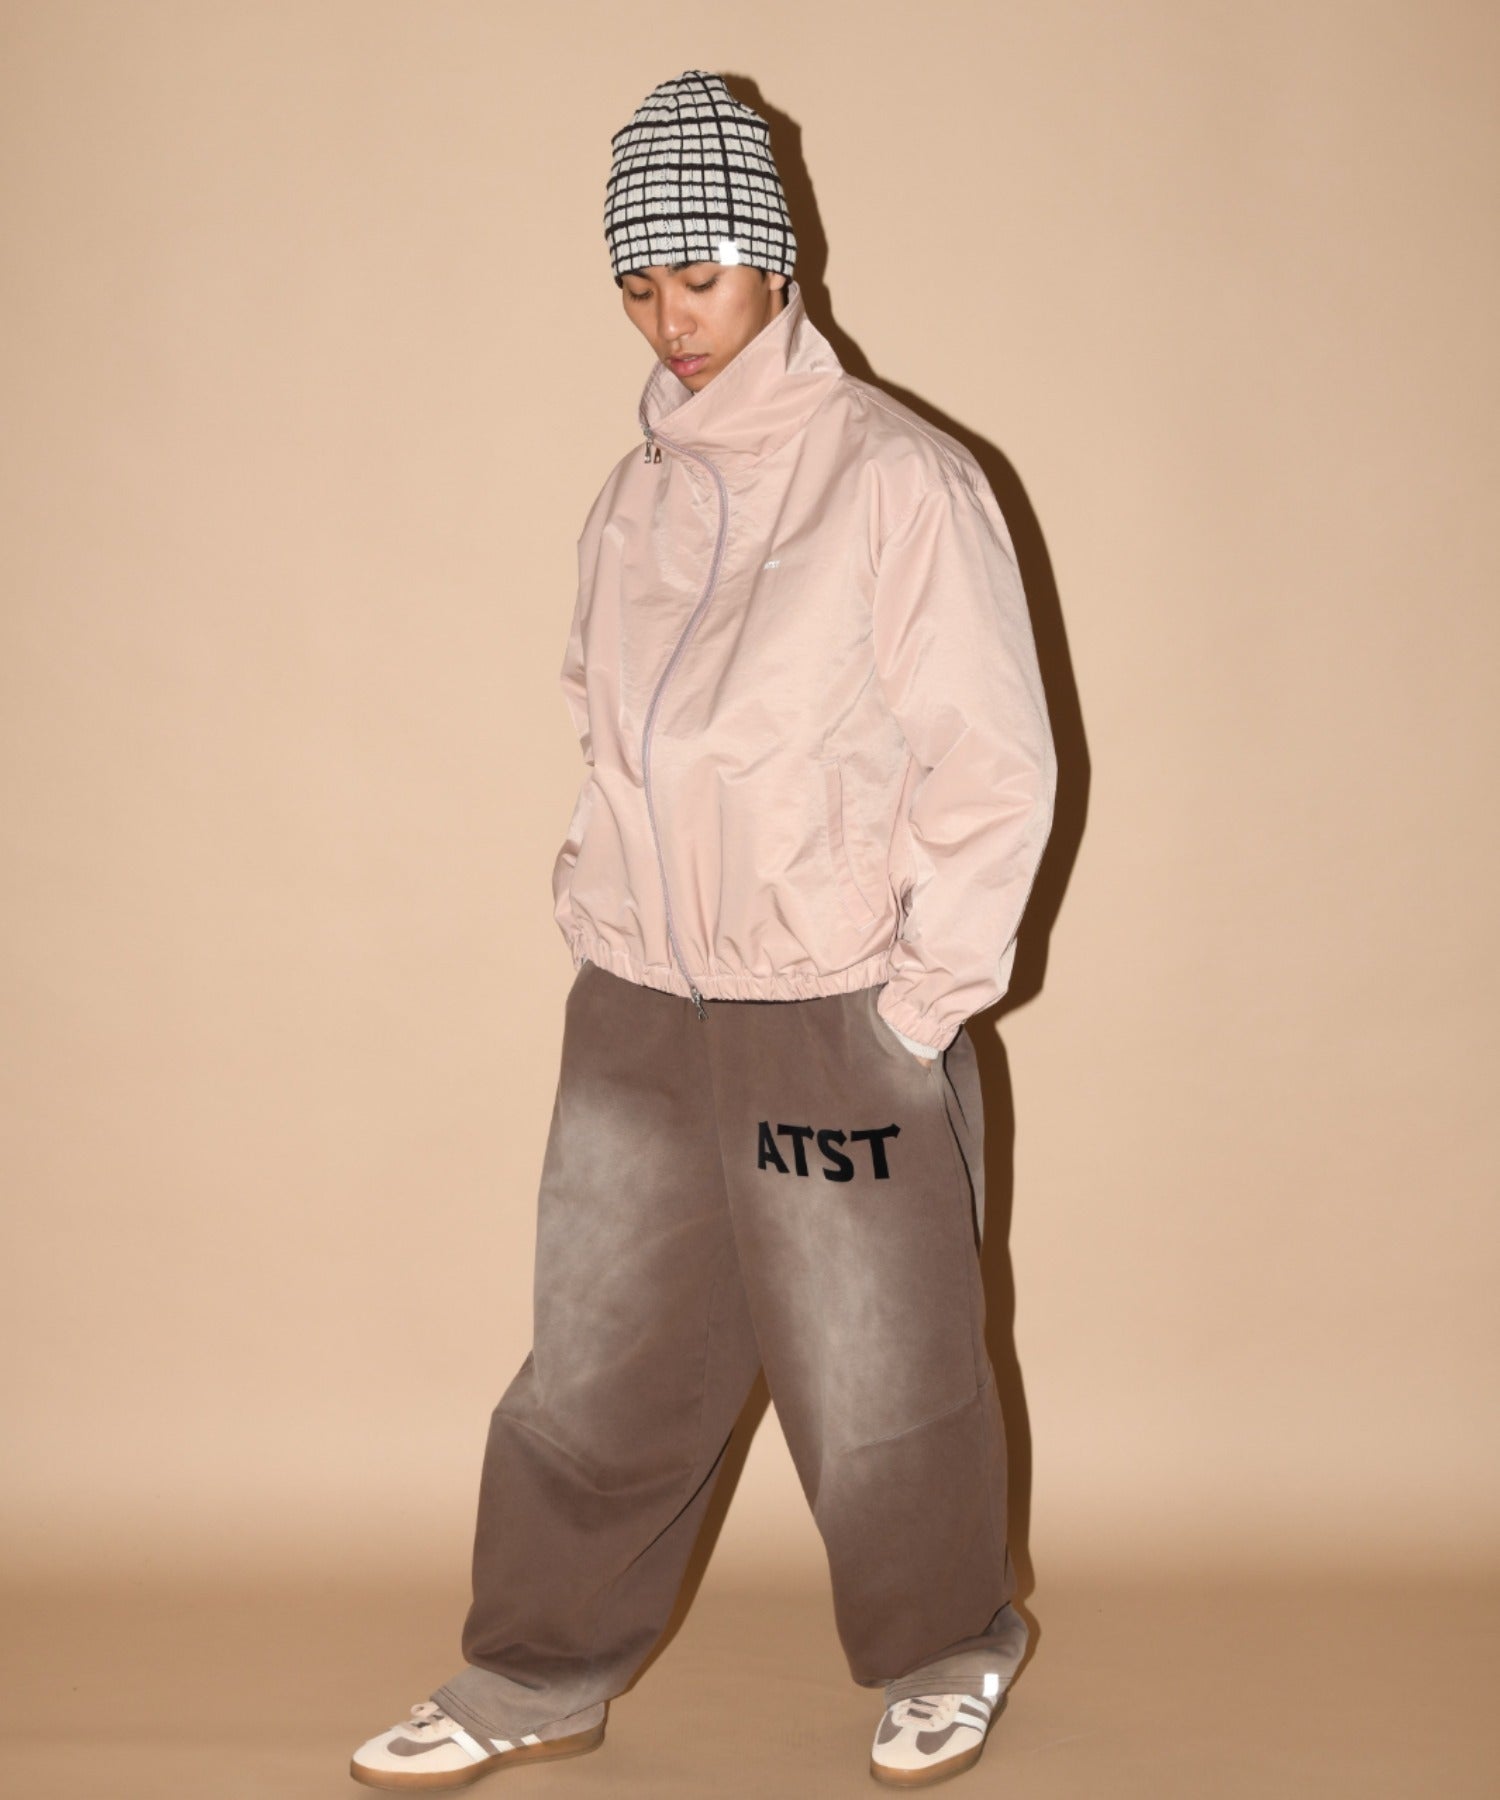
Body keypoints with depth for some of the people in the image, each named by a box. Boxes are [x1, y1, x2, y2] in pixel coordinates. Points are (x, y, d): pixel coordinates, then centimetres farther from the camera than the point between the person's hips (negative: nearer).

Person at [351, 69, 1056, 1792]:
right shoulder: (636, 496, 8)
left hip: (835, 1019, -5)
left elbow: (997, 762, -10)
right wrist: (598, 917, 10)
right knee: (597, 1370, 11)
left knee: (878, 1381, 9)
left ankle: (942, 1656, 33)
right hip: (635, 1009, 5)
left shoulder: (899, 479, -11)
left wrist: (921, 998, -10)